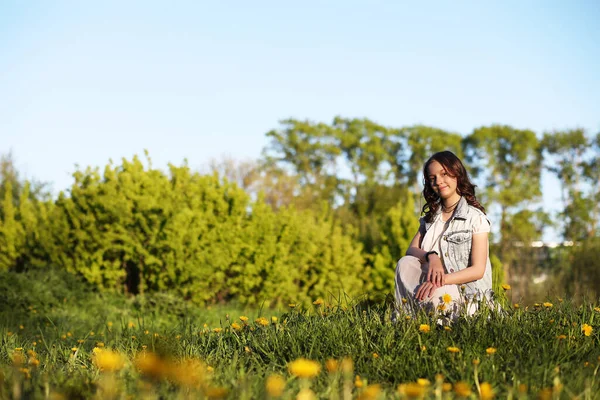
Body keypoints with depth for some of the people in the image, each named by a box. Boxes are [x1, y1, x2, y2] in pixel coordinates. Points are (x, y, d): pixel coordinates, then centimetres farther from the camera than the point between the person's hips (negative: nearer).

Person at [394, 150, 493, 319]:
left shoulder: (475, 217, -6)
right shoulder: (430, 217, 14)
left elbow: (478, 270, -12)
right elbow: (411, 250, 1)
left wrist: (442, 280, -26)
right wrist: (430, 256, -22)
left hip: (466, 295, -6)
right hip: (437, 284, 6)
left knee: (435, 296, -37)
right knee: (405, 263, -19)